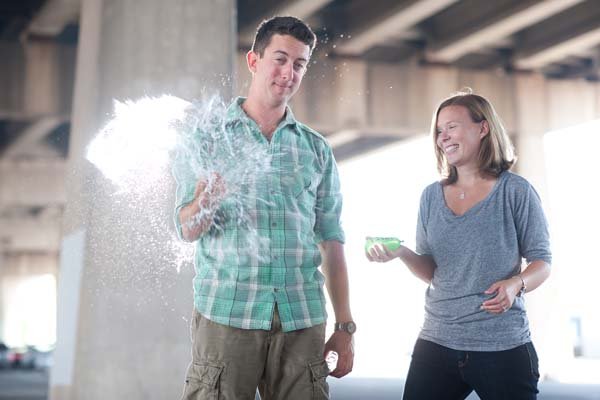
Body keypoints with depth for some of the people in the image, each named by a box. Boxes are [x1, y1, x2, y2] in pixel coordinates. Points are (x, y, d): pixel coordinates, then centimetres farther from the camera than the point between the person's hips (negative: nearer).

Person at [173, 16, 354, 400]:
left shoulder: (317, 149, 12)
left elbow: (331, 240, 11)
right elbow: (189, 230, -2)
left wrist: (345, 326, 6)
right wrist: (209, 196, -24)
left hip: (302, 322, 2)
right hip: (226, 315, -2)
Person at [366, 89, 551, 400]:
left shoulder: (515, 191, -5)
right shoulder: (432, 196, 8)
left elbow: (541, 260, -2)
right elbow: (432, 270, 13)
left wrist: (516, 284, -22)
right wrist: (402, 253, -7)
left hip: (502, 348, -4)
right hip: (436, 343, 4)